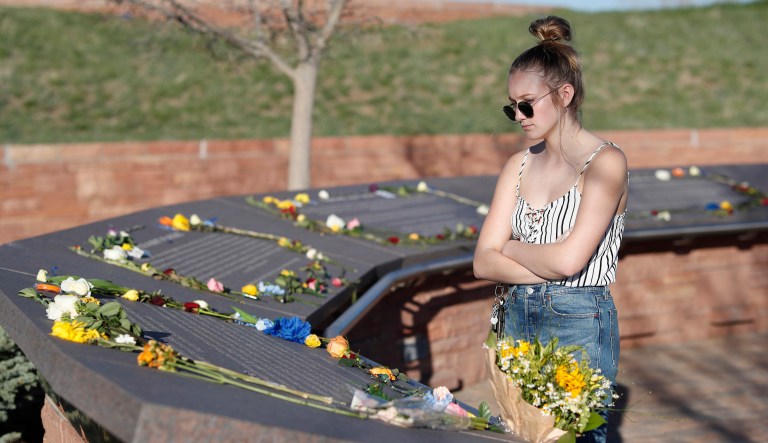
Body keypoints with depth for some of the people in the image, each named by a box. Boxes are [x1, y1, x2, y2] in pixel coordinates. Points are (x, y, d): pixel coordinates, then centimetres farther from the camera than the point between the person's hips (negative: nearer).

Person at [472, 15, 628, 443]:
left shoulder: (605, 162, -9)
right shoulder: (519, 166, 9)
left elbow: (568, 258, -19)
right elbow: (483, 263, 2)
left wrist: (510, 248, -2)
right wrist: (549, 267, -12)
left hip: (580, 327, -6)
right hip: (517, 321, 6)